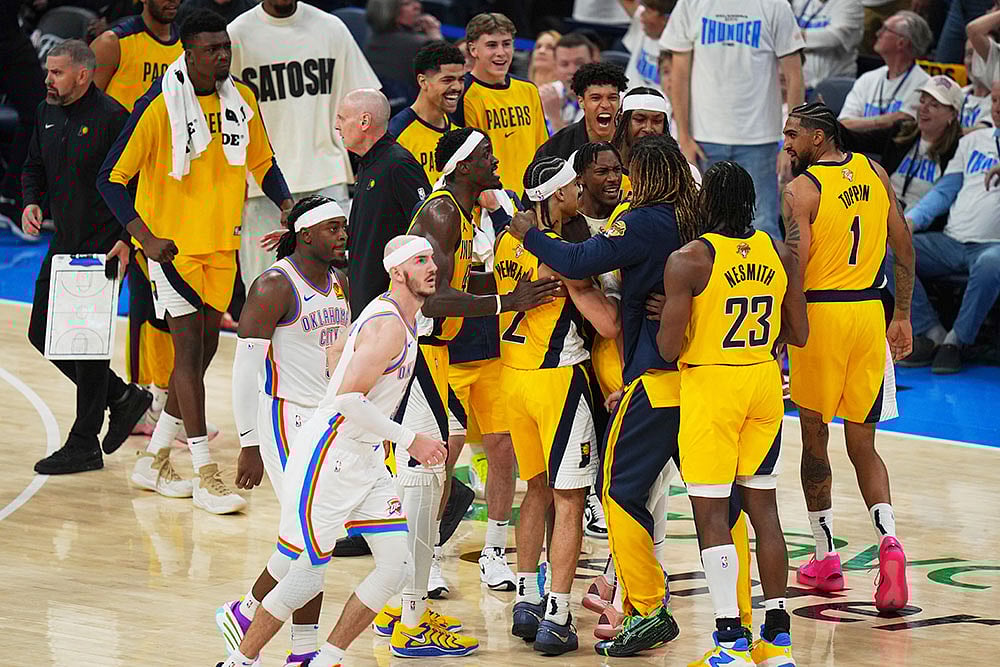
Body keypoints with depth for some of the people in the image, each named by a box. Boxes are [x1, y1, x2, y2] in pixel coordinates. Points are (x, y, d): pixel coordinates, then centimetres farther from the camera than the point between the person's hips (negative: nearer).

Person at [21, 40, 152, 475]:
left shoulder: (111, 118, -14)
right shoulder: (46, 114, 9)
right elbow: (34, 168, 22)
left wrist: (128, 239, -18)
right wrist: (32, 202, 2)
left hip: (103, 245, -9)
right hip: (63, 243, 9)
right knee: (43, 333, 9)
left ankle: (84, 445, 5)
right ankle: (121, 398, 25)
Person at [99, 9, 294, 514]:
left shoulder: (241, 100, 2)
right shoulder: (159, 106, -16)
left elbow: (262, 163, 17)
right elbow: (112, 178, -12)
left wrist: (288, 208, 2)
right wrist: (146, 237, -21)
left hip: (222, 243, 6)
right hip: (173, 241, -6)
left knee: (205, 347, 11)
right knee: (189, 347, -10)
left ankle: (153, 461, 25)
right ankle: (206, 477, -9)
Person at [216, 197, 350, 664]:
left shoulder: (338, 282, 11)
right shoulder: (275, 286, -13)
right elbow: (244, 370, -14)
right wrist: (249, 446, -16)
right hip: (286, 419, -8)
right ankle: (244, 615, 6)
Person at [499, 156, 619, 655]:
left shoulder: (506, 242, 2)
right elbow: (608, 325, -21)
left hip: (512, 373, 7)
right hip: (558, 378, -7)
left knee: (538, 490, 21)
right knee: (569, 501, -1)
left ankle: (526, 601, 23)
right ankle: (555, 620, -3)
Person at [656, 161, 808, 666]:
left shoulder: (688, 261, -14)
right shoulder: (779, 255, 1)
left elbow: (669, 349, -14)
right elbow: (798, 335, 7)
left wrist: (664, 317, 6)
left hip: (709, 384, -5)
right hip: (765, 382, 5)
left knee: (711, 514, 0)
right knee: (763, 506, 14)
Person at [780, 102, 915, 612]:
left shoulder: (801, 189, -10)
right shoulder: (874, 173, 7)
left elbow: (795, 268, -16)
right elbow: (904, 248, 10)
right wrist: (902, 317, 18)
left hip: (821, 313, -5)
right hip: (870, 313, 5)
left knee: (813, 435, 11)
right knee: (861, 444, 10)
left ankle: (824, 557, 18)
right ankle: (888, 540, -14)